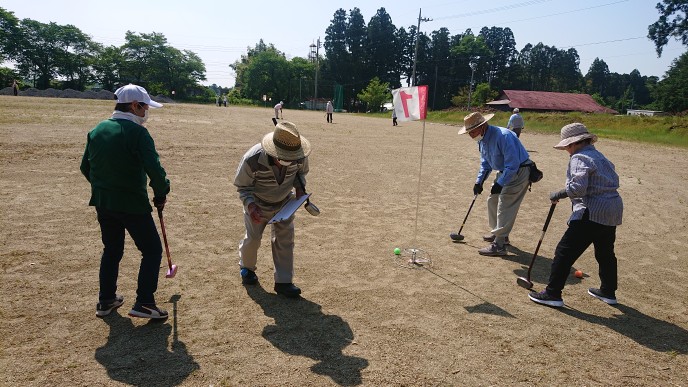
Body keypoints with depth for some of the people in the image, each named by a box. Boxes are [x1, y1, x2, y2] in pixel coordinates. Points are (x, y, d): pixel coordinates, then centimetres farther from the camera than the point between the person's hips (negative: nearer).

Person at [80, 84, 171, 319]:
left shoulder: (96, 130, 7)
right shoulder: (137, 132, -16)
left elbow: (86, 167, 14)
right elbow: (154, 169, -25)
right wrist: (161, 194, -10)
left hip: (102, 203, 7)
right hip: (132, 203, -7)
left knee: (111, 249, 22)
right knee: (152, 249, 6)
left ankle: (106, 301, 30)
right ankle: (144, 303, 2)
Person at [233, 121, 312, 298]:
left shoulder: (299, 157, -27)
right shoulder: (253, 159, -37)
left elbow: (301, 172, -1)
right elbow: (242, 185, -19)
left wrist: (300, 186, -21)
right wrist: (250, 205, -36)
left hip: (284, 203, 3)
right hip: (258, 204, -2)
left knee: (285, 240, 1)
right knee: (253, 238, 9)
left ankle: (283, 282, 13)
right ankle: (246, 267, 41)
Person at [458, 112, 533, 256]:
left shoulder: (503, 136, -29)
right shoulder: (482, 139, 1)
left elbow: (512, 165, -29)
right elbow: (485, 163, 14)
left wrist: (499, 184, -29)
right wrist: (479, 181, 5)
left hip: (519, 172, -10)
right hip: (504, 172, 10)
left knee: (505, 206, -12)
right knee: (493, 201, 16)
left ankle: (499, 245, -7)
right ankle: (499, 234, 33)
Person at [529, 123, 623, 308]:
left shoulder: (580, 158, -11)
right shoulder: (601, 157, 17)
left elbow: (578, 187, -23)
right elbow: (613, 180, 15)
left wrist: (558, 194, -10)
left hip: (592, 213, -10)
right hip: (613, 211, 10)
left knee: (565, 251, -5)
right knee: (606, 252, 23)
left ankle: (553, 294, -2)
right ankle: (608, 292, 39)